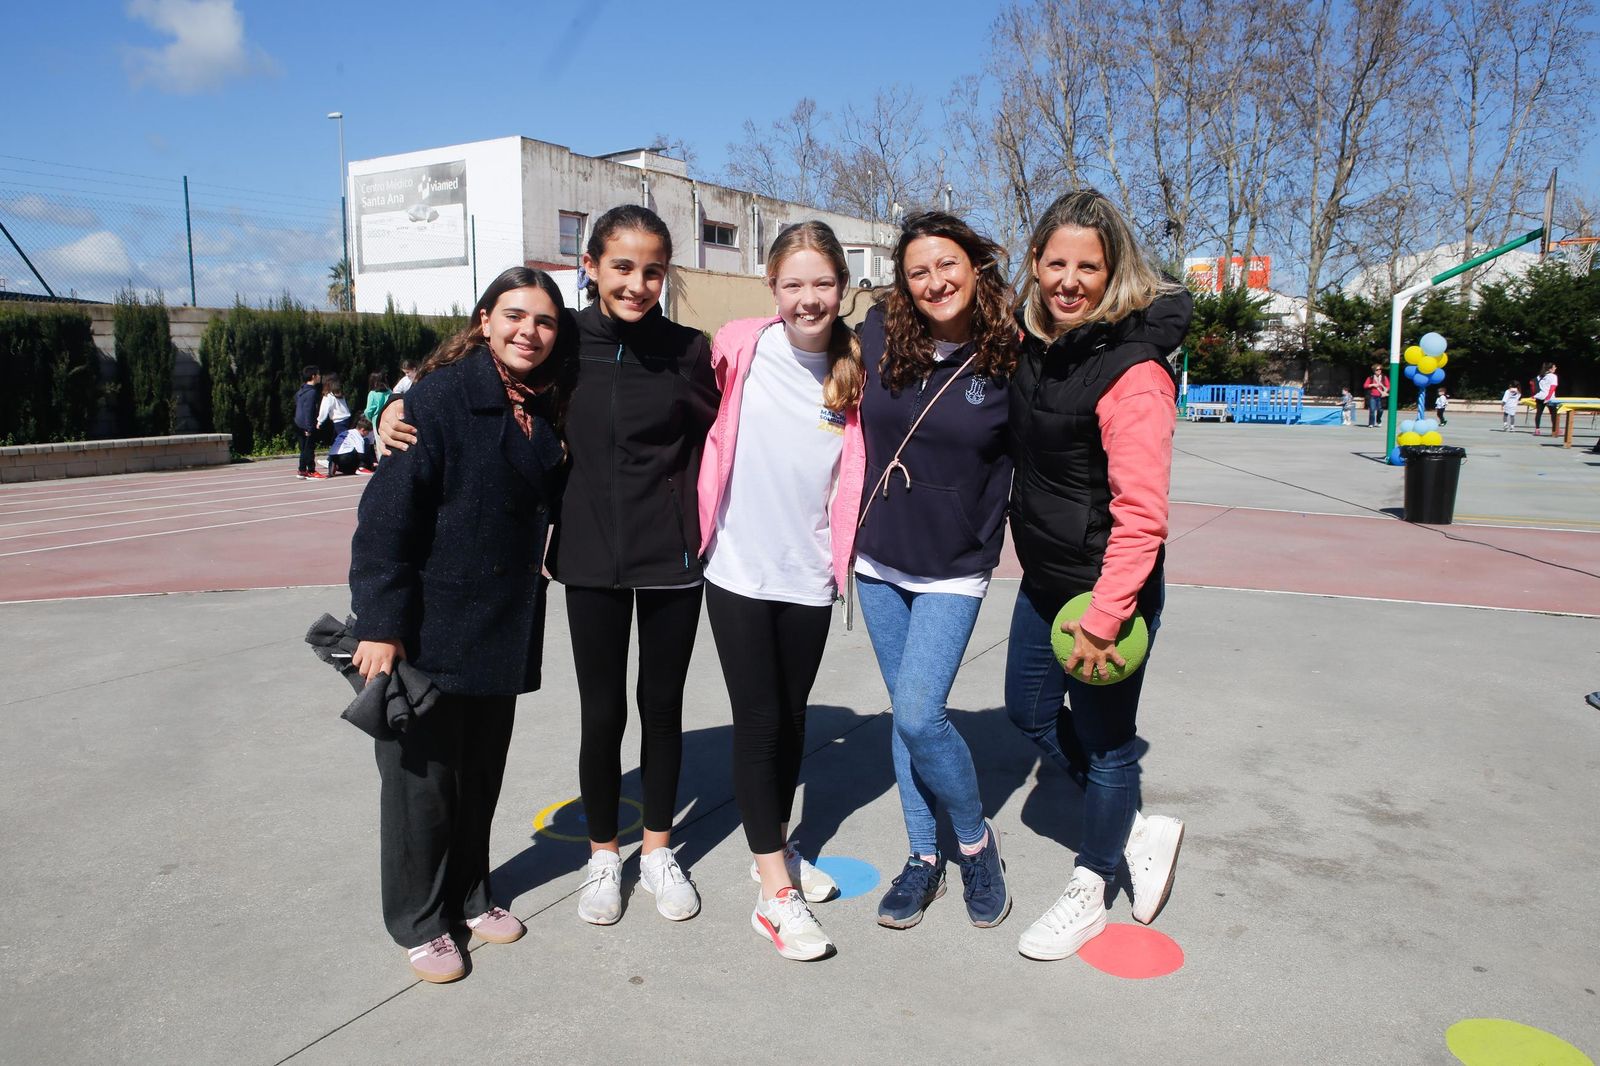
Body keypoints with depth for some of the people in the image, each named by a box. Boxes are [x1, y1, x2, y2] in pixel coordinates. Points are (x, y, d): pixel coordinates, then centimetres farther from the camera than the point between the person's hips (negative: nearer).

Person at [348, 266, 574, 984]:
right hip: (427, 630, -6)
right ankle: (418, 922, 25)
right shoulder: (440, 395, -15)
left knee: (481, 773, 18)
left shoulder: (544, 412, 5)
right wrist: (380, 624, -20)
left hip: (503, 632, 6)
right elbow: (387, 514, -18)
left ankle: (468, 896, 37)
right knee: (423, 778, 7)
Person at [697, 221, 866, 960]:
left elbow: (860, 470, 8)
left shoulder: (854, 370, -1)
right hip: (739, 568, -2)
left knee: (791, 718, 15)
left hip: (808, 573, 3)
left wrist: (848, 552, -2)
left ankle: (776, 850, 36)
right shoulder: (739, 346, -7)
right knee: (758, 721, 0)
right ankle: (774, 893, 10)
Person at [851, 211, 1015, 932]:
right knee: (905, 713, 12)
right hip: (878, 561, 4)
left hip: (954, 570, -3)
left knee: (919, 715, -13)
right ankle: (924, 857, 29)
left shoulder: (1009, 360, -10)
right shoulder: (879, 334, -3)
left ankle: (975, 839, 15)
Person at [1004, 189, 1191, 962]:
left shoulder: (1133, 370, -22)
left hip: (1107, 587, -9)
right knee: (1030, 710, 20)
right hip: (1044, 577, 9)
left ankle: (1089, 891, 32)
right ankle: (1140, 831, 38)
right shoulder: (1036, 343, 3)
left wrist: (1103, 618, -24)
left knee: (1104, 739, 9)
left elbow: (1141, 512, -25)